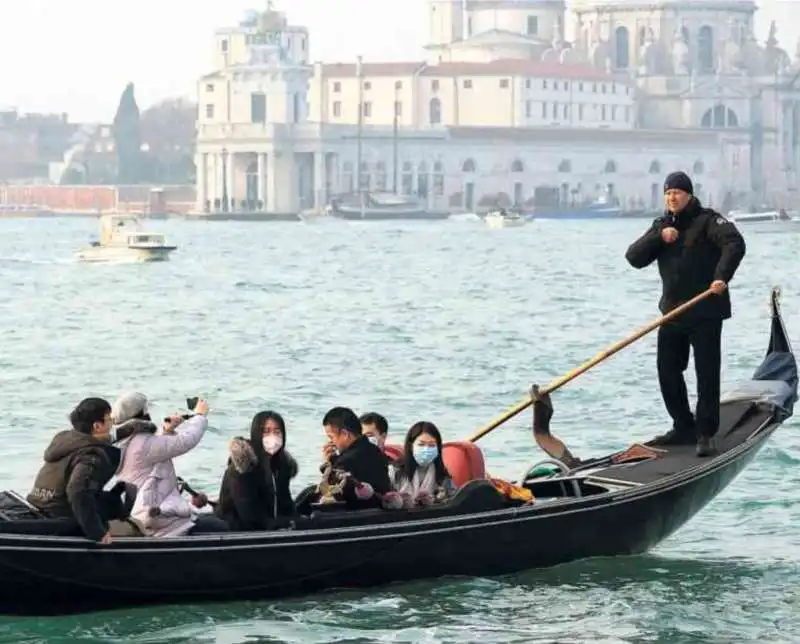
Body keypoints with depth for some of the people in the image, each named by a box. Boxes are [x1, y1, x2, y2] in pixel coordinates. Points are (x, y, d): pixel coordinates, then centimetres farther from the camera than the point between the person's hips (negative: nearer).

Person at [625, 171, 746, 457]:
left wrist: (722, 276, -36)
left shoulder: (707, 221, -6)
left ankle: (706, 434, -1)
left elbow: (734, 244, -22)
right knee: (668, 371, 10)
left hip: (705, 312, -7)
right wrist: (659, 238, -12)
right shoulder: (661, 226, 13)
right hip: (672, 312, 7)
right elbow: (634, 257, 4)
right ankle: (684, 428, 23)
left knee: (707, 374, -5)